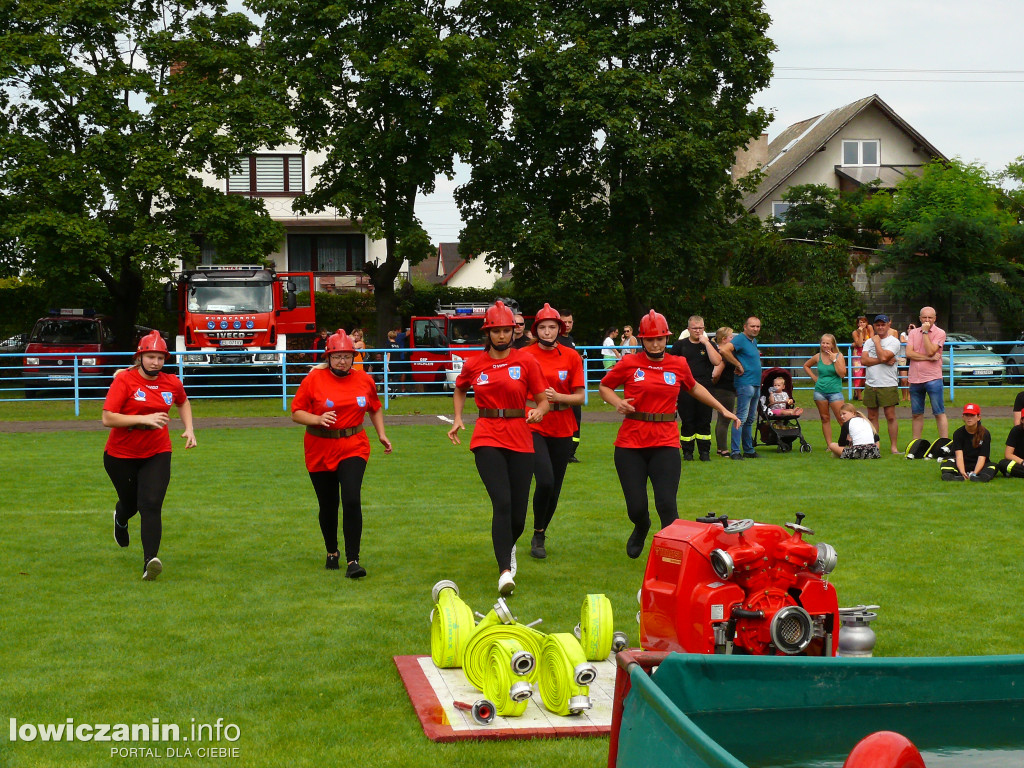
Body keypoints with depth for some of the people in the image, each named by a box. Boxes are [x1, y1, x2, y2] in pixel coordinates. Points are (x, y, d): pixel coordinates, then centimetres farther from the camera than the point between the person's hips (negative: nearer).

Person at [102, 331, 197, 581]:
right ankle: (120, 519, 56)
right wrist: (144, 419, -27)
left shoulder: (172, 383, 0)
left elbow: (183, 402, 24)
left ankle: (150, 560, -23)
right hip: (121, 456, -1)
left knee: (151, 505, -16)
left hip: (157, 455, 1)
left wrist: (189, 429, 9)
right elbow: (108, 418, -21)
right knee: (130, 504, 17)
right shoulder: (124, 380, -13)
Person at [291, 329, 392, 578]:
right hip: (320, 451, 0)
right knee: (328, 506, 9)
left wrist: (381, 434, 11)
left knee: (352, 500, -17)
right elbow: (296, 413, -5)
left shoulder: (364, 380, 3)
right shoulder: (313, 379, -7)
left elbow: (375, 409, 20)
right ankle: (332, 552, 34)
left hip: (353, 448, 0)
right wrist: (318, 419, -22)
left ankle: (353, 560, -13)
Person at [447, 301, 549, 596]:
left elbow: (543, 399, 3)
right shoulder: (474, 364, 6)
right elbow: (460, 389, 26)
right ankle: (505, 571, -16)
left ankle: (508, 547, 40)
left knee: (518, 513, 5)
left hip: (520, 441, 1)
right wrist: (457, 419, 13)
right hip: (488, 440, -1)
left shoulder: (526, 361, 1)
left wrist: (539, 411, -19)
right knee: (502, 503, -18)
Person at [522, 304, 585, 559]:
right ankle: (538, 534, 1)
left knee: (555, 488, 8)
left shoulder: (571, 357, 1)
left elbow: (580, 396, 1)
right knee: (545, 481, -18)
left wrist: (558, 397, -16)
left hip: (562, 430, 3)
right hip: (533, 429, -3)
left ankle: (541, 535, 28)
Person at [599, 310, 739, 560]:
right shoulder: (630, 363, 1)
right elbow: (604, 386, 14)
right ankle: (642, 529, 37)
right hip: (630, 444, 0)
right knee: (636, 508, 1)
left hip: (665, 445, 1)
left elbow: (694, 388, 26)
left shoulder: (679, 365, 7)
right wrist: (617, 402, -7)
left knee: (667, 504, -13)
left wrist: (723, 410, 26)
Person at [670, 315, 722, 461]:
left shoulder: (710, 344, 8)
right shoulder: (680, 345, 7)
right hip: (685, 389, 0)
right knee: (687, 422, 2)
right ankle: (687, 452, 10)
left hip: (705, 388, 0)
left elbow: (717, 361, -10)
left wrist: (706, 343, -11)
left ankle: (704, 451, 11)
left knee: (704, 422, 2)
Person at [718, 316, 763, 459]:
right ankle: (735, 451, -11)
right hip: (745, 383, -9)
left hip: (756, 384, 9)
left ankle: (748, 450, 20)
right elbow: (724, 350, -27)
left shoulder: (754, 341, 17)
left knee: (750, 419, 13)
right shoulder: (740, 339, -11)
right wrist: (738, 365, -19)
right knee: (741, 418, -11)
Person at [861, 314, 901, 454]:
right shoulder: (869, 341, 12)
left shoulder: (893, 341, -2)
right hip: (870, 384, 5)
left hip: (888, 385, -5)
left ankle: (893, 446, 2)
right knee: (872, 417, 9)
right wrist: (883, 361, -12)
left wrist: (877, 341, -5)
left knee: (890, 416, -4)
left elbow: (883, 356, -19)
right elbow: (863, 360, -3)